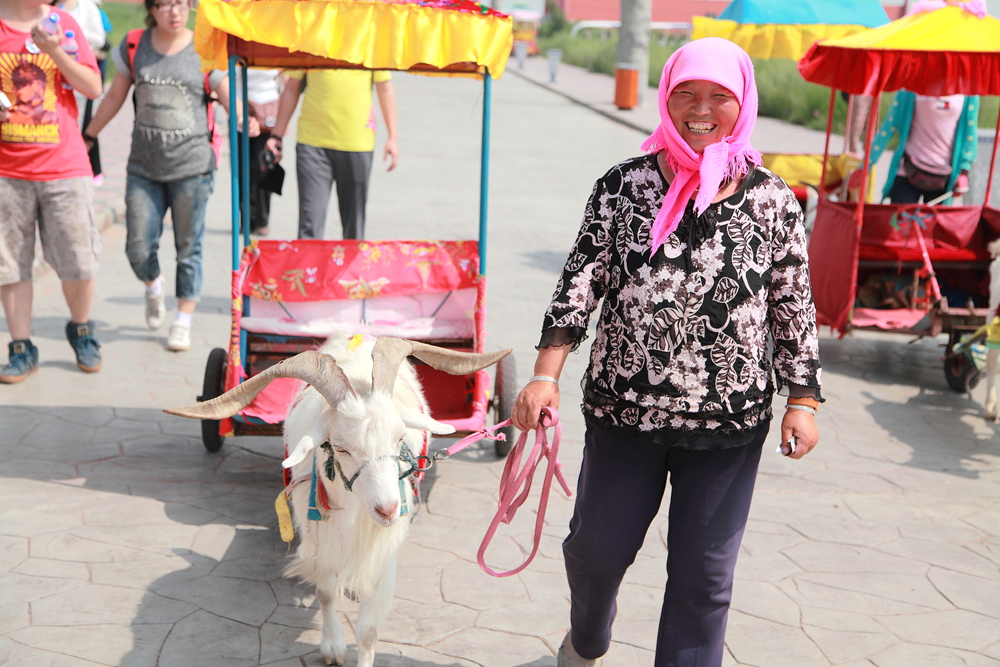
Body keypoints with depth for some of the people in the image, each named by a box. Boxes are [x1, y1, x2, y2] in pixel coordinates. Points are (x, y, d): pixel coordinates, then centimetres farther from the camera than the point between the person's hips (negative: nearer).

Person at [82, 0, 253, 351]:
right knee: (139, 248, 2)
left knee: (188, 247, 3)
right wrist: (88, 136, 21)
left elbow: (231, 99, -5)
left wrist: (246, 120, -26)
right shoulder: (133, 46, 5)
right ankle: (154, 288, 36)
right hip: (143, 167, 2)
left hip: (192, 167, -2)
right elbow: (115, 97, 16)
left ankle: (183, 321, 18)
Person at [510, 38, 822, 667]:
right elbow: (579, 285, -4)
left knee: (705, 577, 8)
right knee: (596, 549, 16)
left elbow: (795, 309, 3)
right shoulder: (623, 187, -4)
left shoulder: (774, 201, -3)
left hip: (730, 426, 0)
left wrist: (803, 401, 1)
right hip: (624, 410, 1)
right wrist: (546, 376, -11)